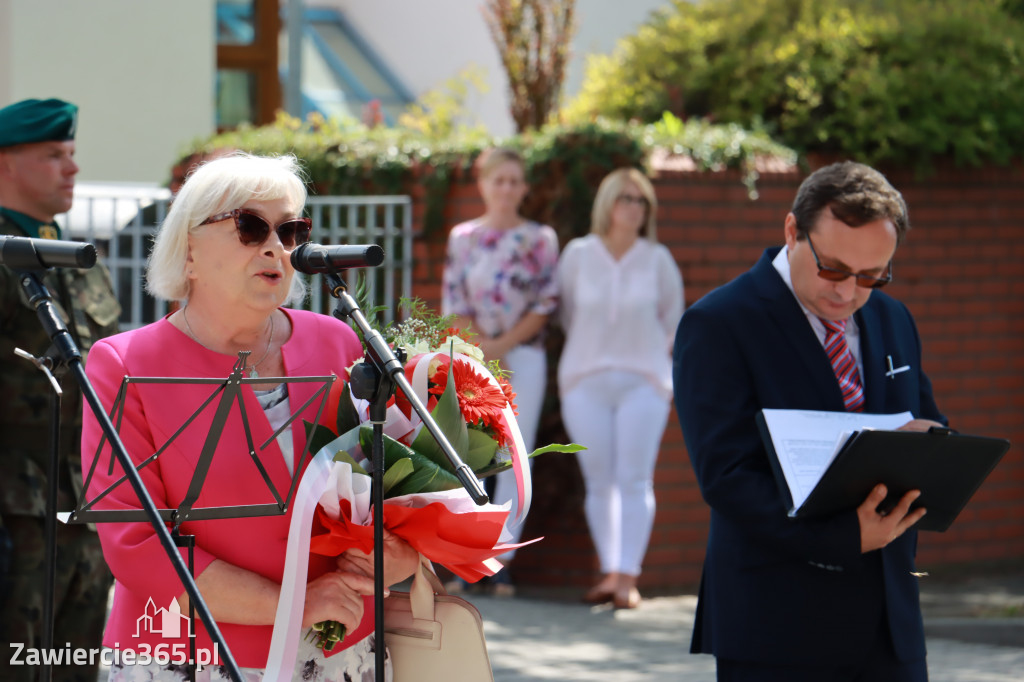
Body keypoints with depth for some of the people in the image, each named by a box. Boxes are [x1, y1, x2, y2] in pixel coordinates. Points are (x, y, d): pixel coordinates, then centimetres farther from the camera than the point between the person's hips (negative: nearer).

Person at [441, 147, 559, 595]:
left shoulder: (540, 238, 5)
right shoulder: (463, 237, 9)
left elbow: (546, 304, 0)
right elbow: (453, 302, 5)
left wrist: (501, 346, -8)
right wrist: (481, 350, -8)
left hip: (524, 356, -1)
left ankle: (502, 563, -3)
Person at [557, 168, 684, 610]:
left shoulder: (657, 260, 0)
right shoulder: (578, 255, 1)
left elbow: (672, 315, 14)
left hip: (643, 380, -1)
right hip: (585, 381, 1)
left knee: (635, 481, -8)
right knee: (599, 481, 0)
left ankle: (628, 577, -11)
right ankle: (609, 573, 3)